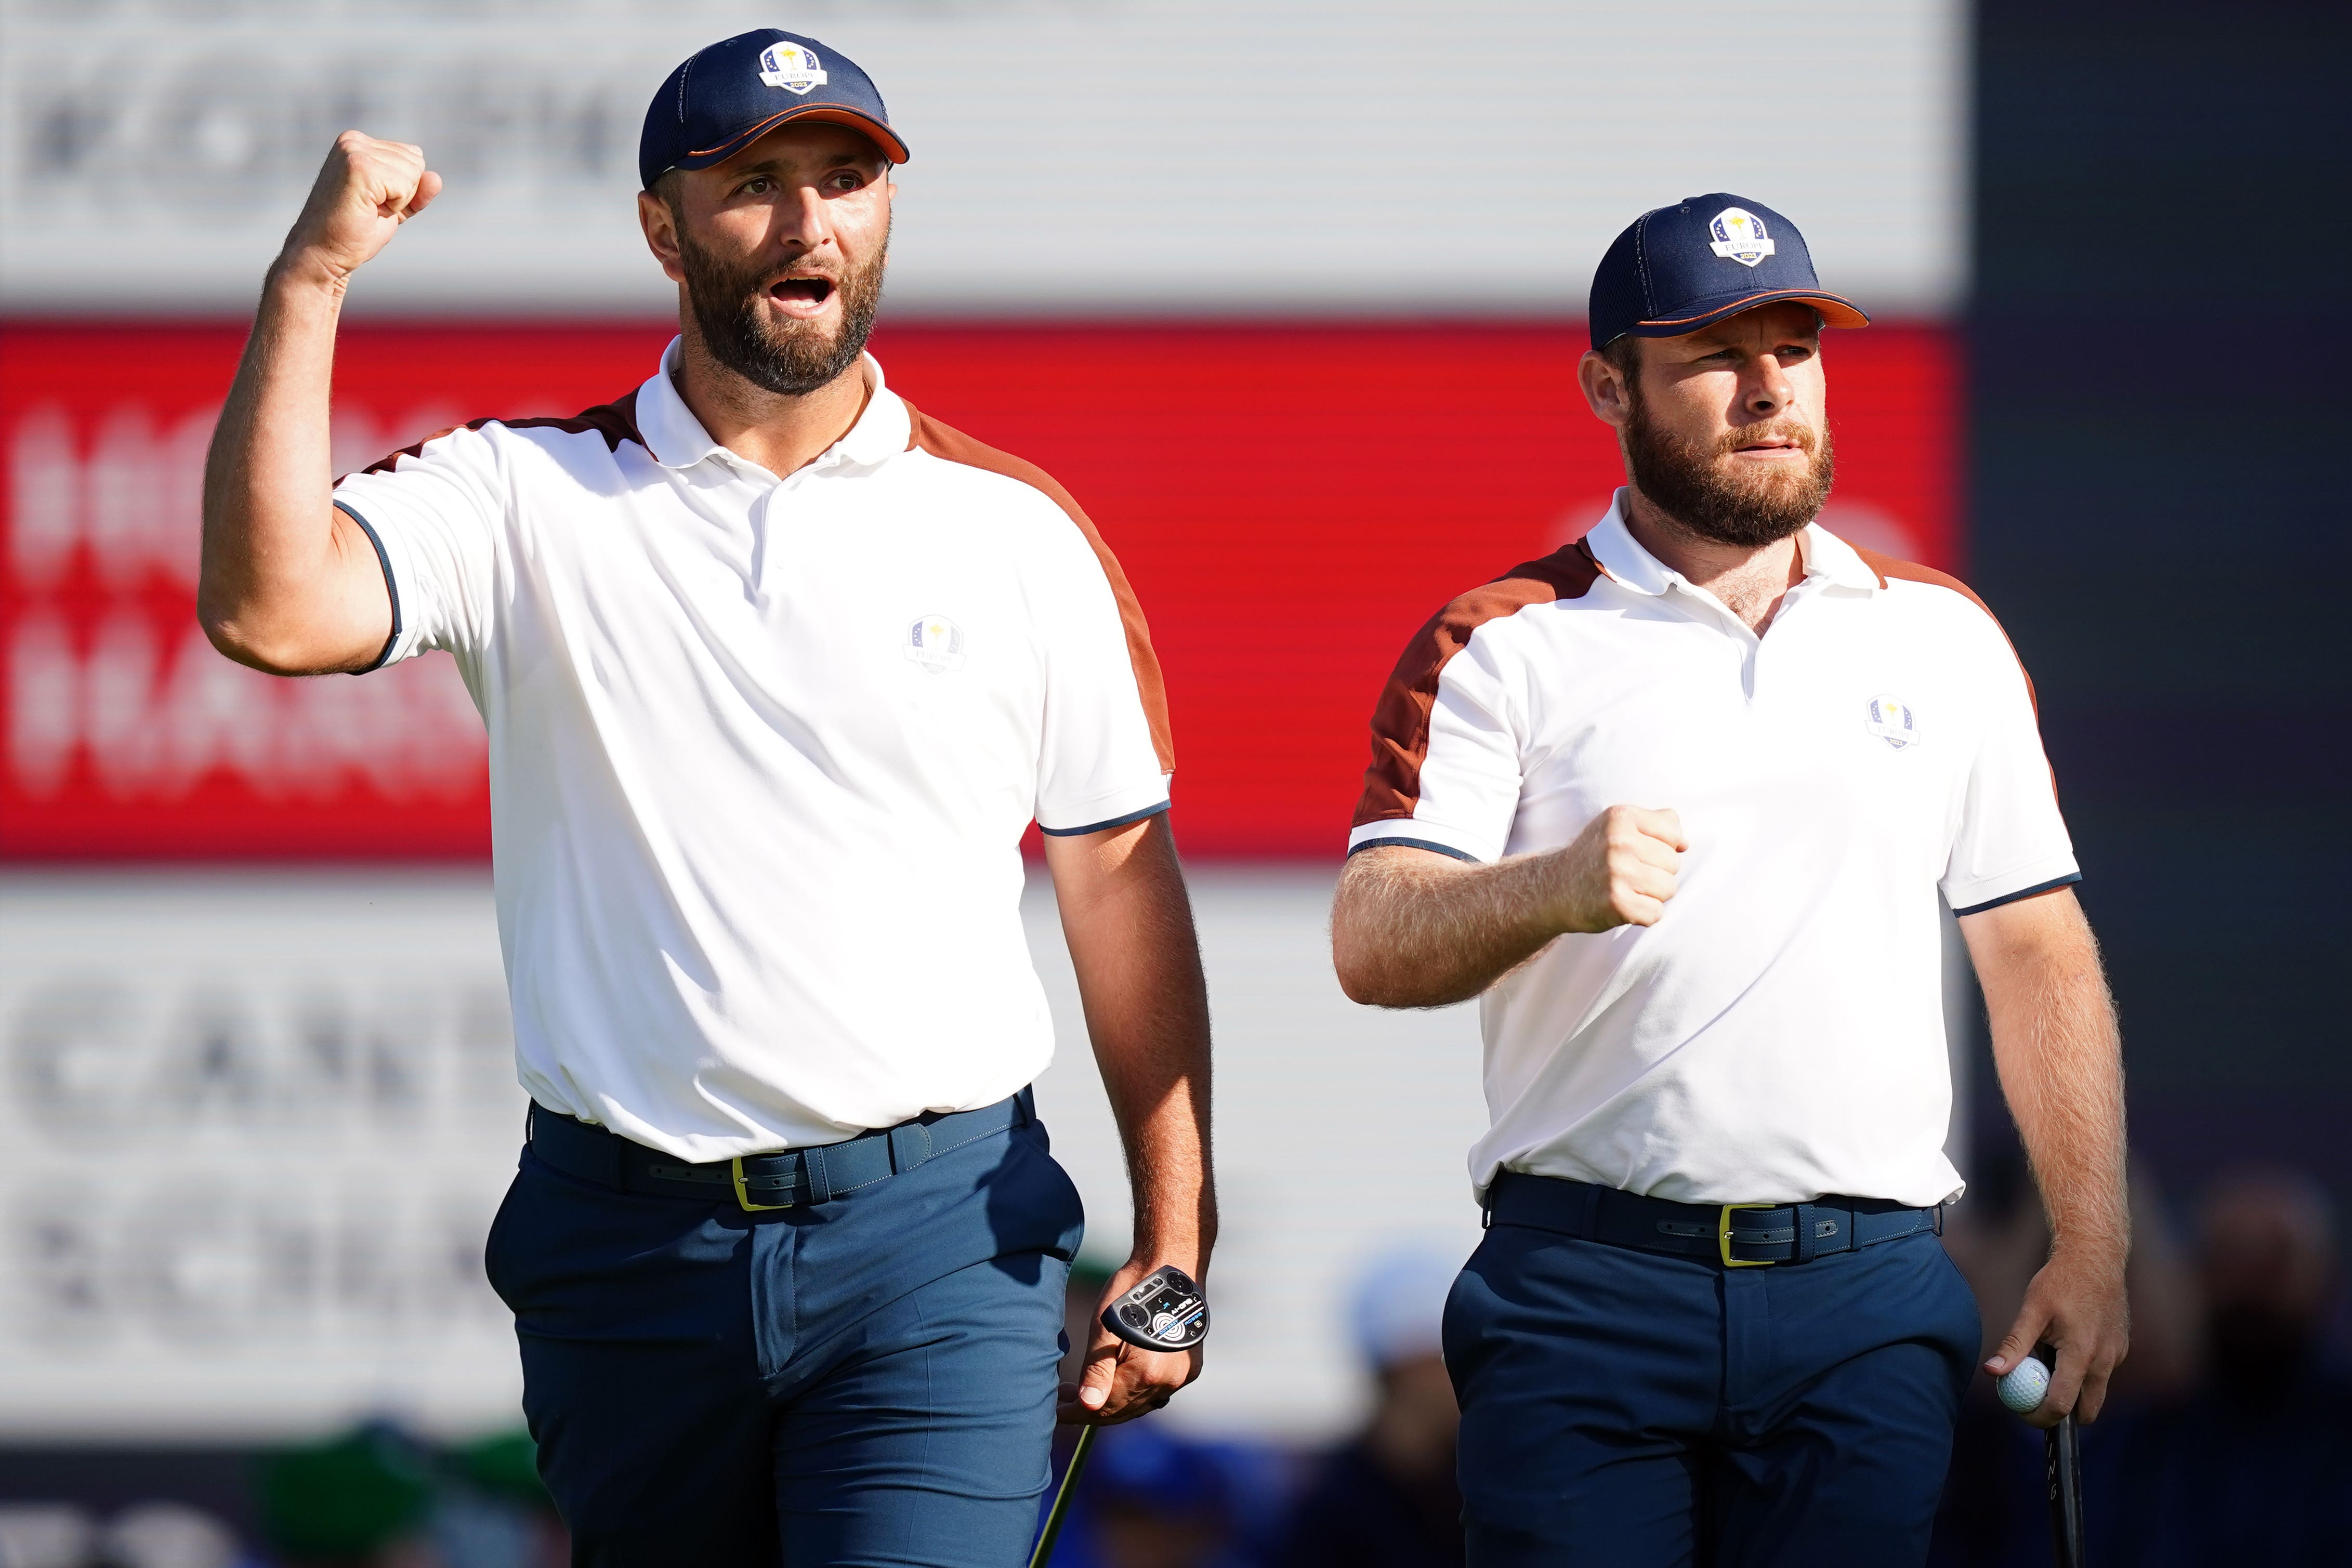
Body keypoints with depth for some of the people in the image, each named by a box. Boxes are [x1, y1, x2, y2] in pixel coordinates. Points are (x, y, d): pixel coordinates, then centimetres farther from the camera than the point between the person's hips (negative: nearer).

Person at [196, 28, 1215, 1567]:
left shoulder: (1018, 530, 5)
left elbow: (1122, 884, 9)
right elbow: (270, 610, -16)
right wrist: (311, 281, -19)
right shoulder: (525, 496, 2)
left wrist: (1172, 1249, 5)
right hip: (625, 1245, 1)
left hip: (939, 1239, -1)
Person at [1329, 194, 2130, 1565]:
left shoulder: (1945, 640, 14)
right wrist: (1556, 889, -27)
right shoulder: (1505, 645, 4)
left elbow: (2040, 955, 16)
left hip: (1870, 1294, 2)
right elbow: (1372, 947, -6)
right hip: (1584, 1284, -2)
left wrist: (2093, 1246, 7)